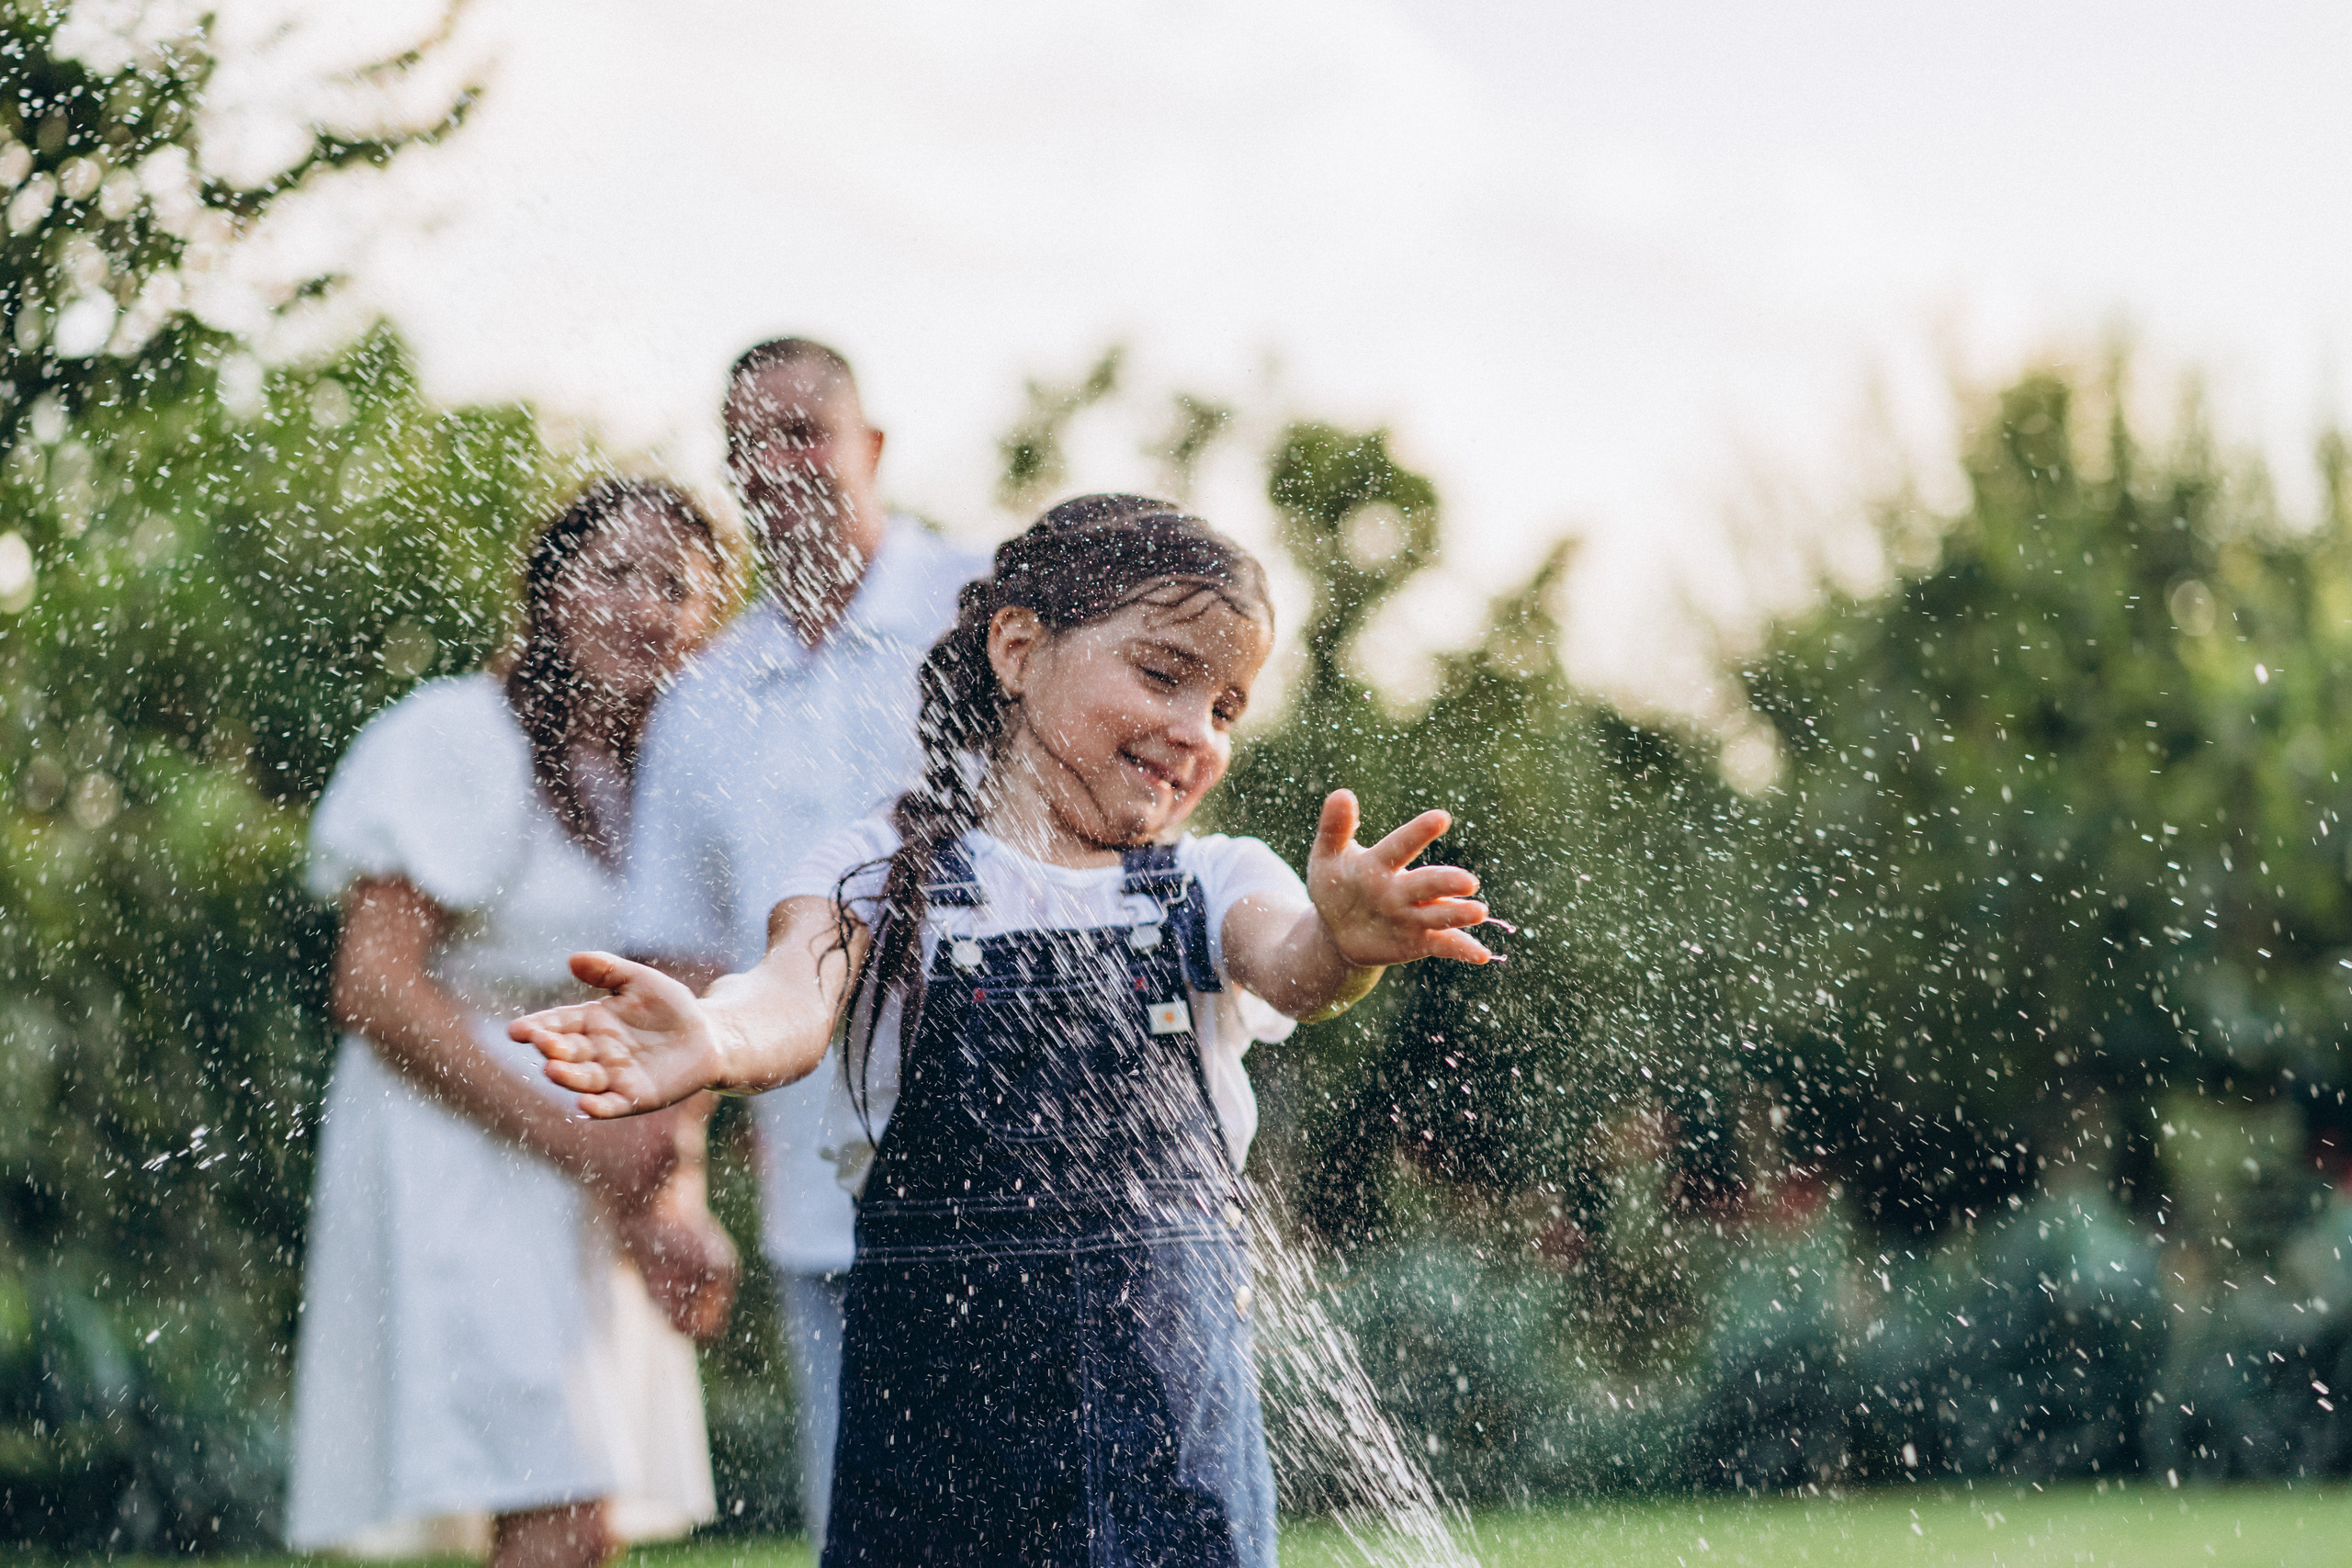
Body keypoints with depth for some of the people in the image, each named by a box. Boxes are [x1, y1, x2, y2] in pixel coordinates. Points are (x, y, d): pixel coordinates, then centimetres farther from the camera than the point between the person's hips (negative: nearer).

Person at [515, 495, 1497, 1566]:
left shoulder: (1211, 886, 9)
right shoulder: (881, 873, 3)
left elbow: (1287, 961, -14)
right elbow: (796, 1002, -18)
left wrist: (1342, 941, -40)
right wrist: (717, 1038, -43)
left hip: (1173, 1396, 1)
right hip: (936, 1389, -1)